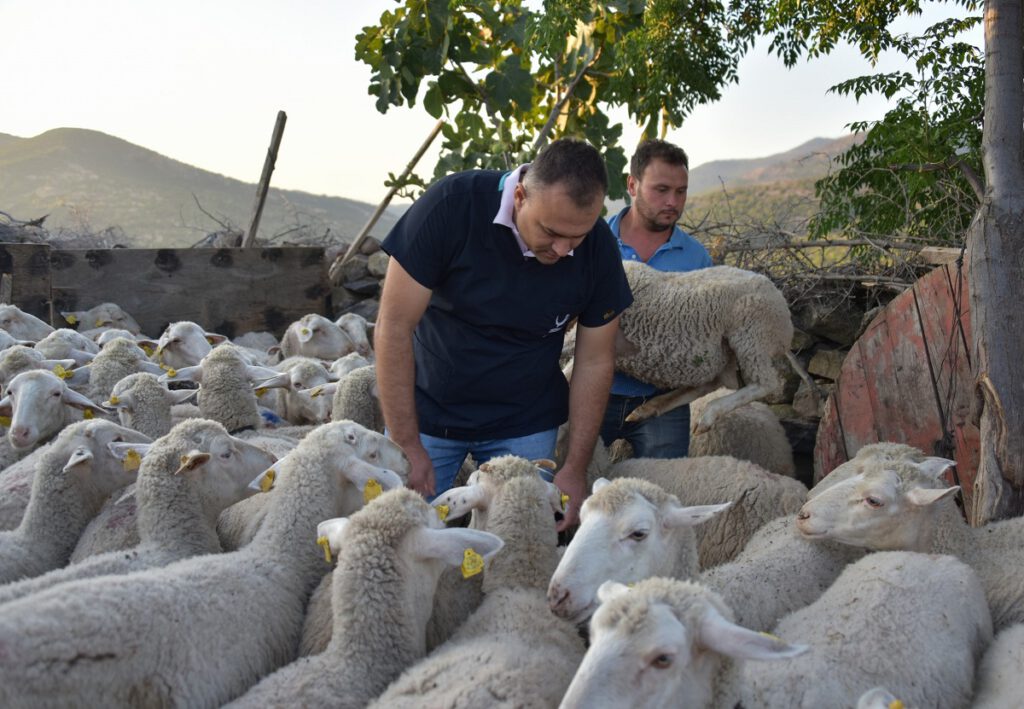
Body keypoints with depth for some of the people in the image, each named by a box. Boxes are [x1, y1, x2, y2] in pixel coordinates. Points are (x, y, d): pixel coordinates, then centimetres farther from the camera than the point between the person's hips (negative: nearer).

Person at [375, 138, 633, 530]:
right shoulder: (451, 205, -23)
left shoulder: (598, 249, -14)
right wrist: (407, 446, -20)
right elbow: (393, 329, -20)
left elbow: (594, 362, -4)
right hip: (427, 412, -1)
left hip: (525, 425, 2)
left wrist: (575, 467, -7)